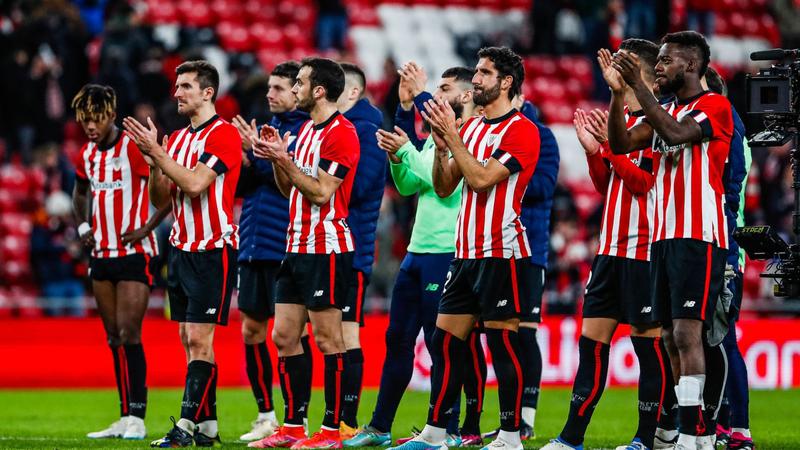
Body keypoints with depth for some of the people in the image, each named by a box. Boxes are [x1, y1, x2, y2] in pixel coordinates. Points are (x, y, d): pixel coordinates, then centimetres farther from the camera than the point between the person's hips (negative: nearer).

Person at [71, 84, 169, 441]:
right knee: (113, 339, 8)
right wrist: (82, 226, 14)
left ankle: (137, 418, -13)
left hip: (133, 254, -8)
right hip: (101, 254, 8)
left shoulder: (134, 149, -12)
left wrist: (146, 228, -16)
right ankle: (125, 418, 12)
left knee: (129, 334, -14)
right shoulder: (87, 155, 11)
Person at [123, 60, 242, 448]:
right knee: (189, 340, 8)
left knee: (199, 339, -11)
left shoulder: (224, 134, -10)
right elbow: (160, 200, 13)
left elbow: (195, 183, -23)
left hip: (212, 250, -8)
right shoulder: (177, 139, 14)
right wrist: (154, 164, -4)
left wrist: (157, 152, -17)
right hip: (181, 249, 8)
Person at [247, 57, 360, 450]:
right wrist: (275, 157, 4)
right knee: (284, 337, 8)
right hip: (297, 247, 10)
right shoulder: (306, 130, 17)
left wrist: (285, 159, -17)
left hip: (326, 249, -10)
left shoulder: (341, 133, -13)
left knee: (327, 339, -6)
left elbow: (321, 192, -19)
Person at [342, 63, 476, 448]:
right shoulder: (435, 137, 17)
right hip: (417, 252, 9)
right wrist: (396, 156, 1)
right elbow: (408, 186, 18)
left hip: (447, 254, -9)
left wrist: (408, 150, -14)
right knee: (397, 338, 10)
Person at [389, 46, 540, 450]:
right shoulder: (471, 127, 16)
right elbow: (444, 187, 14)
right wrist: (441, 145, -2)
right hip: (465, 253, 8)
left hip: (501, 254, -8)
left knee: (503, 342, -7)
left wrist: (452, 135, -14)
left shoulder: (521, 130, -9)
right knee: (444, 342, 7)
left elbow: (481, 179, -19)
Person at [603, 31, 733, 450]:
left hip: (699, 238, -9)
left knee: (686, 334, -15)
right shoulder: (664, 111, 19)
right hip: (664, 237, 9)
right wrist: (618, 92, -2)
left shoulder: (715, 106, -6)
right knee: (673, 338, 6)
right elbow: (620, 144, 9)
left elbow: (677, 133, -23)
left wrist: (638, 85, -21)